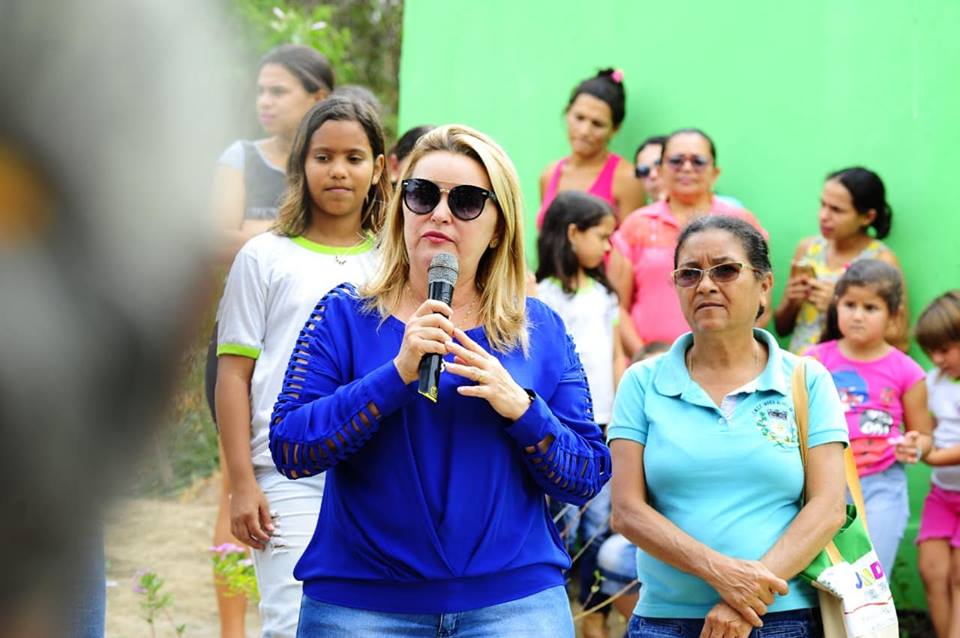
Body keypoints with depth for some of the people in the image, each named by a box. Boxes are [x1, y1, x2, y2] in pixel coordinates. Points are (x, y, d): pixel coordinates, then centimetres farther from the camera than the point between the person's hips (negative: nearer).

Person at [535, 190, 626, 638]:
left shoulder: (603, 293, 15)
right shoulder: (546, 294, -4)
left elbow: (617, 357, 16)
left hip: (604, 424, 6)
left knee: (601, 523, 6)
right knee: (564, 521, -5)